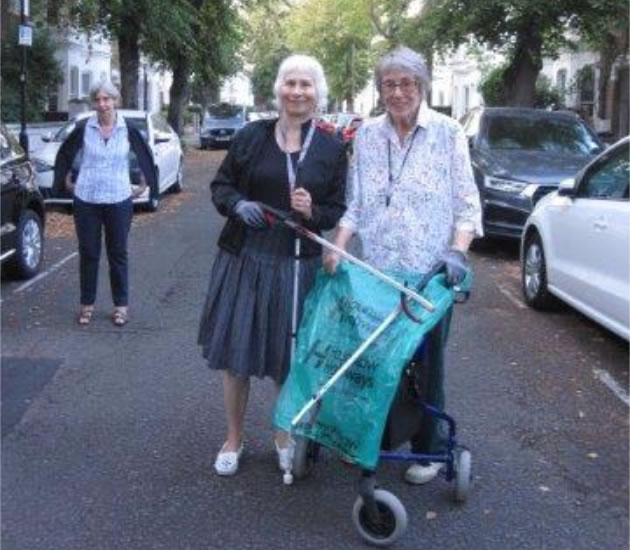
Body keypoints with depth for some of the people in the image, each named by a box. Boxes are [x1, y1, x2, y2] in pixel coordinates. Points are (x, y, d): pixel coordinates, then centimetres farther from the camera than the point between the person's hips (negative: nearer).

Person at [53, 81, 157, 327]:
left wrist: (143, 184, 11)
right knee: (88, 253, 7)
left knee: (118, 254, 7)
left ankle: (121, 305, 17)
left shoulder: (128, 130, -3)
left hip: (119, 201, 0)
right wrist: (67, 181, 10)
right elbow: (65, 155, 11)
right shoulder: (83, 128, -3)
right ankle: (87, 304, 19)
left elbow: (144, 157, 11)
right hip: (86, 201, 1)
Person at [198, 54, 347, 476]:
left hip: (299, 265, 0)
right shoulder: (252, 136, 1)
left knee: (290, 356, 8)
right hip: (245, 258, 0)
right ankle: (234, 440, 24)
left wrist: (312, 212, -16)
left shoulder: (332, 149, 2)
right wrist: (238, 204, -14)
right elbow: (221, 185, 7)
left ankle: (285, 437, 31)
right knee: (236, 351, 6)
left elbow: (338, 212, 5)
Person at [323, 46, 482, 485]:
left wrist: (458, 252, -17)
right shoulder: (368, 135, 5)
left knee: (426, 362, 8)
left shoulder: (448, 133, -4)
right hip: (377, 270, 3)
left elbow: (467, 205, -3)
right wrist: (338, 248, -5)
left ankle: (428, 449, 24)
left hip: (430, 272, -3)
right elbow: (355, 204, 8)